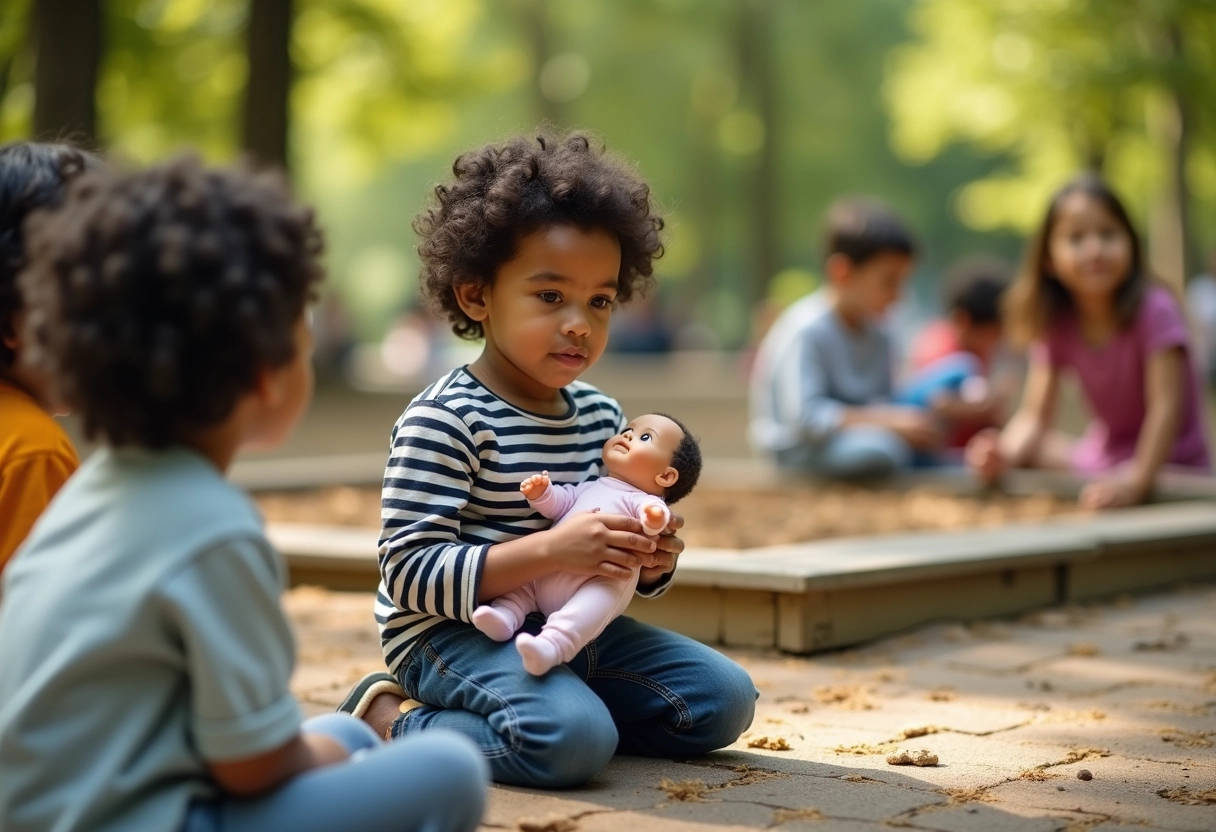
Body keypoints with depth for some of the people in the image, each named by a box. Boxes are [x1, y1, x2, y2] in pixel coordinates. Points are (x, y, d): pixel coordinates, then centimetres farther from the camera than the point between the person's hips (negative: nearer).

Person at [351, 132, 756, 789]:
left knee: (724, 699, 1)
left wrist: (650, 563, -6)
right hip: (454, 635, -8)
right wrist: (550, 550, -31)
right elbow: (409, 573, -24)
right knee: (575, 740, -31)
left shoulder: (602, 415, 8)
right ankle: (397, 724, -7)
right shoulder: (444, 420, -17)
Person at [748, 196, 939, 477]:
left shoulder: (876, 335, 9)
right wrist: (887, 420, -27)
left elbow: (880, 403, 14)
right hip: (799, 452, -9)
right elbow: (803, 417, -26)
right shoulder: (806, 331, -19)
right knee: (877, 449, -35)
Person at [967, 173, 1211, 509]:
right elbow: (1035, 415, -7)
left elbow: (1166, 406, -27)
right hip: (1103, 461, 6)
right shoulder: (1057, 322, -4)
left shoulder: (1155, 311, -20)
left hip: (1171, 468, -6)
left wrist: (1137, 481, -39)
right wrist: (1005, 453, -28)